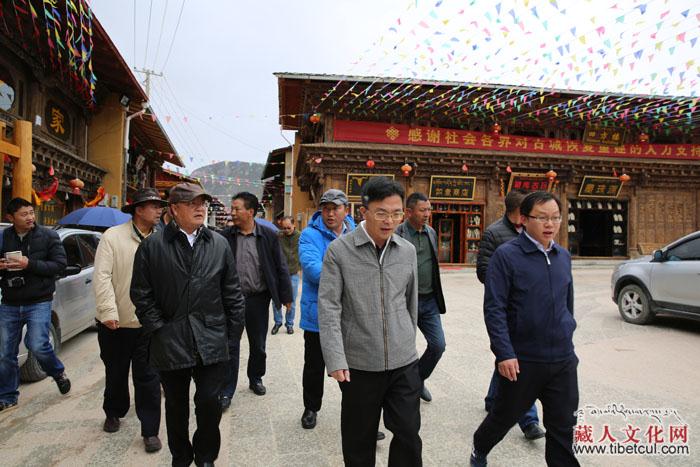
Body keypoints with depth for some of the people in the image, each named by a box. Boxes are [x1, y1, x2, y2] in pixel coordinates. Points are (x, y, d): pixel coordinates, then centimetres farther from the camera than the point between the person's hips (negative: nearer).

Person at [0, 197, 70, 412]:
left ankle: (58, 373, 14)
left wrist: (30, 264, -21)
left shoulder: (48, 236, -4)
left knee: (37, 345, -16)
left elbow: (60, 265, -9)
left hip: (38, 303, -4)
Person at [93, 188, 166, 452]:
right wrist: (108, 311, -17)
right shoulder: (113, 237, -8)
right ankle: (113, 413, 45)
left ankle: (150, 430, 15)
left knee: (148, 378, 4)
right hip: (116, 322, 0)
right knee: (116, 373, 20)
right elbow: (102, 277, -11)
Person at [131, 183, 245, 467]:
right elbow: (141, 294, 1)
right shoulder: (152, 245, -1)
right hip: (170, 344, 0)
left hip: (212, 344, 1)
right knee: (176, 406, 16)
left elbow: (232, 293, 5)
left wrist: (233, 332, 3)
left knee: (210, 403, 4)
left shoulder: (219, 244, 4)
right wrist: (158, 328, -3)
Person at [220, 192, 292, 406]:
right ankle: (226, 391, 17)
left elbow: (280, 267, -1)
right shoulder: (225, 236, -2)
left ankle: (255, 379, 38)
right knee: (231, 346, 5)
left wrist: (286, 296, -2)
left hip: (258, 298, 0)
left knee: (258, 345, 15)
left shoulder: (268, 236, -4)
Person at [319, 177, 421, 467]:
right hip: (359, 364, -2)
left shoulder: (408, 251, 2)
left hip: (404, 363, 3)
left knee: (409, 434, 10)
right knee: (359, 439, 15)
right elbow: (328, 309, -12)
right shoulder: (339, 251, -9)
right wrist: (335, 360, -18)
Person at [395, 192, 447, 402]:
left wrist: (437, 297, 17)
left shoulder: (431, 233, 8)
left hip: (429, 301, 6)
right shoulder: (396, 235, -13)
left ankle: (419, 379, 31)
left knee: (438, 345, 7)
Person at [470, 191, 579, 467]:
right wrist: (505, 354, -19)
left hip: (564, 360, 5)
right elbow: (494, 308, -15)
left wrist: (567, 337, 18)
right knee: (505, 416, 16)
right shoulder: (506, 255, -12)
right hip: (522, 360, -4)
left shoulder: (563, 256, 7)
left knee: (563, 426, 12)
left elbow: (568, 302, 17)